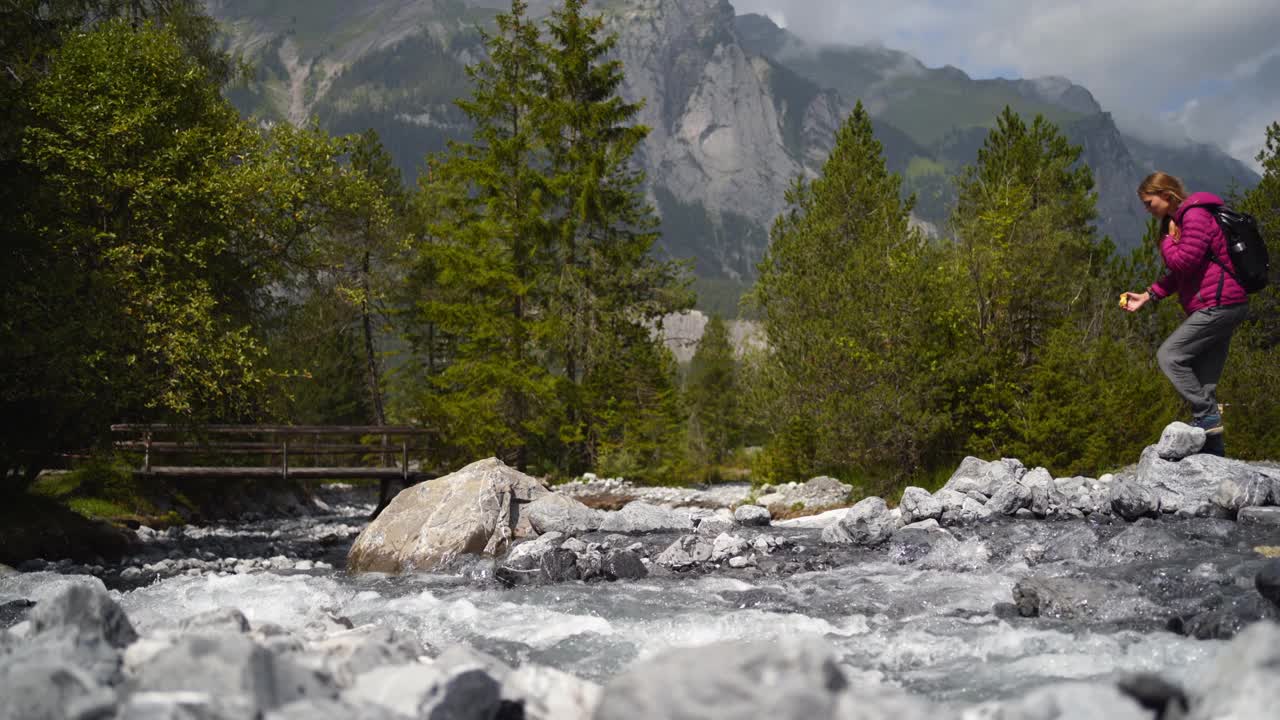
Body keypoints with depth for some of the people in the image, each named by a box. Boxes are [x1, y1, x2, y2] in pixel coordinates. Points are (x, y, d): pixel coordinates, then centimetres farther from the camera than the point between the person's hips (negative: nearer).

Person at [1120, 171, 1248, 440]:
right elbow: (1177, 274, 21)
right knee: (1204, 380, 8)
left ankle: (1207, 416, -14)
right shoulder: (1180, 220, 20)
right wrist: (1148, 296, 11)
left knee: (1168, 355, -13)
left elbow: (1184, 262, -18)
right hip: (1225, 307, 10)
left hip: (1218, 304, -10)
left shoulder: (1195, 215, -11)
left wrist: (1167, 241, -1)